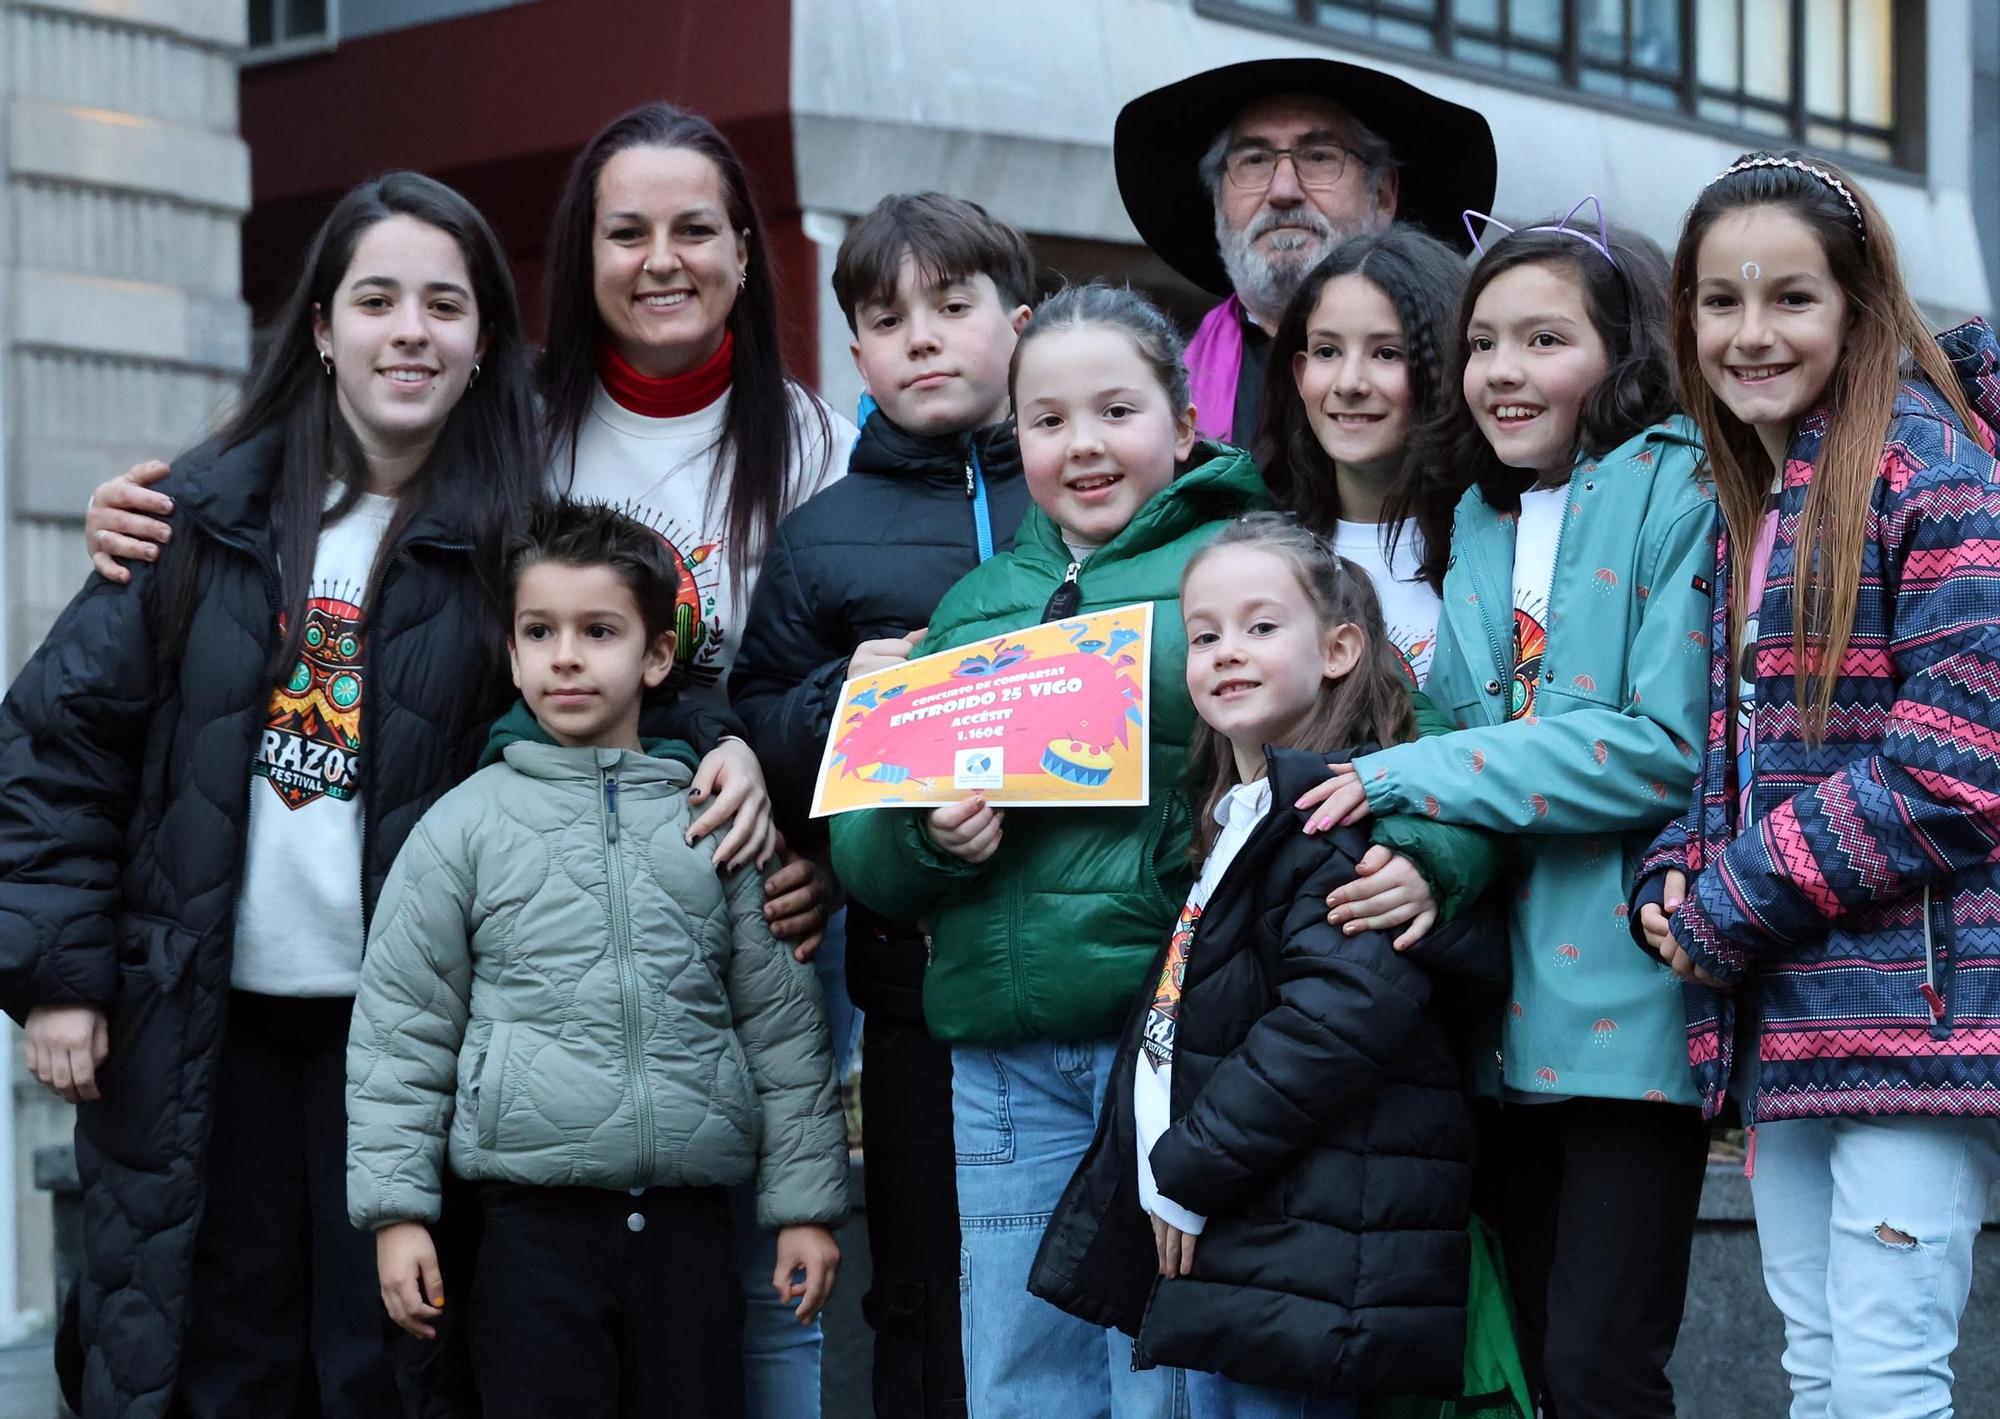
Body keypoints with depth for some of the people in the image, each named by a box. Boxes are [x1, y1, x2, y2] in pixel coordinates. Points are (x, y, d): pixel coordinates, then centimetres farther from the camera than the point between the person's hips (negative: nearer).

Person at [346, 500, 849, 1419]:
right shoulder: (466, 826, 3)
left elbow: (783, 1024, 10)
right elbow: (401, 1033, 4)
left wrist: (805, 1205, 7)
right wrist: (396, 1211, -1)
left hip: (690, 1222, 2)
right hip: (535, 1216, -2)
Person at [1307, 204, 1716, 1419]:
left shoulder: (1680, 490, -6)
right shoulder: (1483, 523, 16)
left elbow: (1671, 746, -16)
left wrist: (1408, 780, -14)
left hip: (1631, 993, -7)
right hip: (1508, 1000, 7)